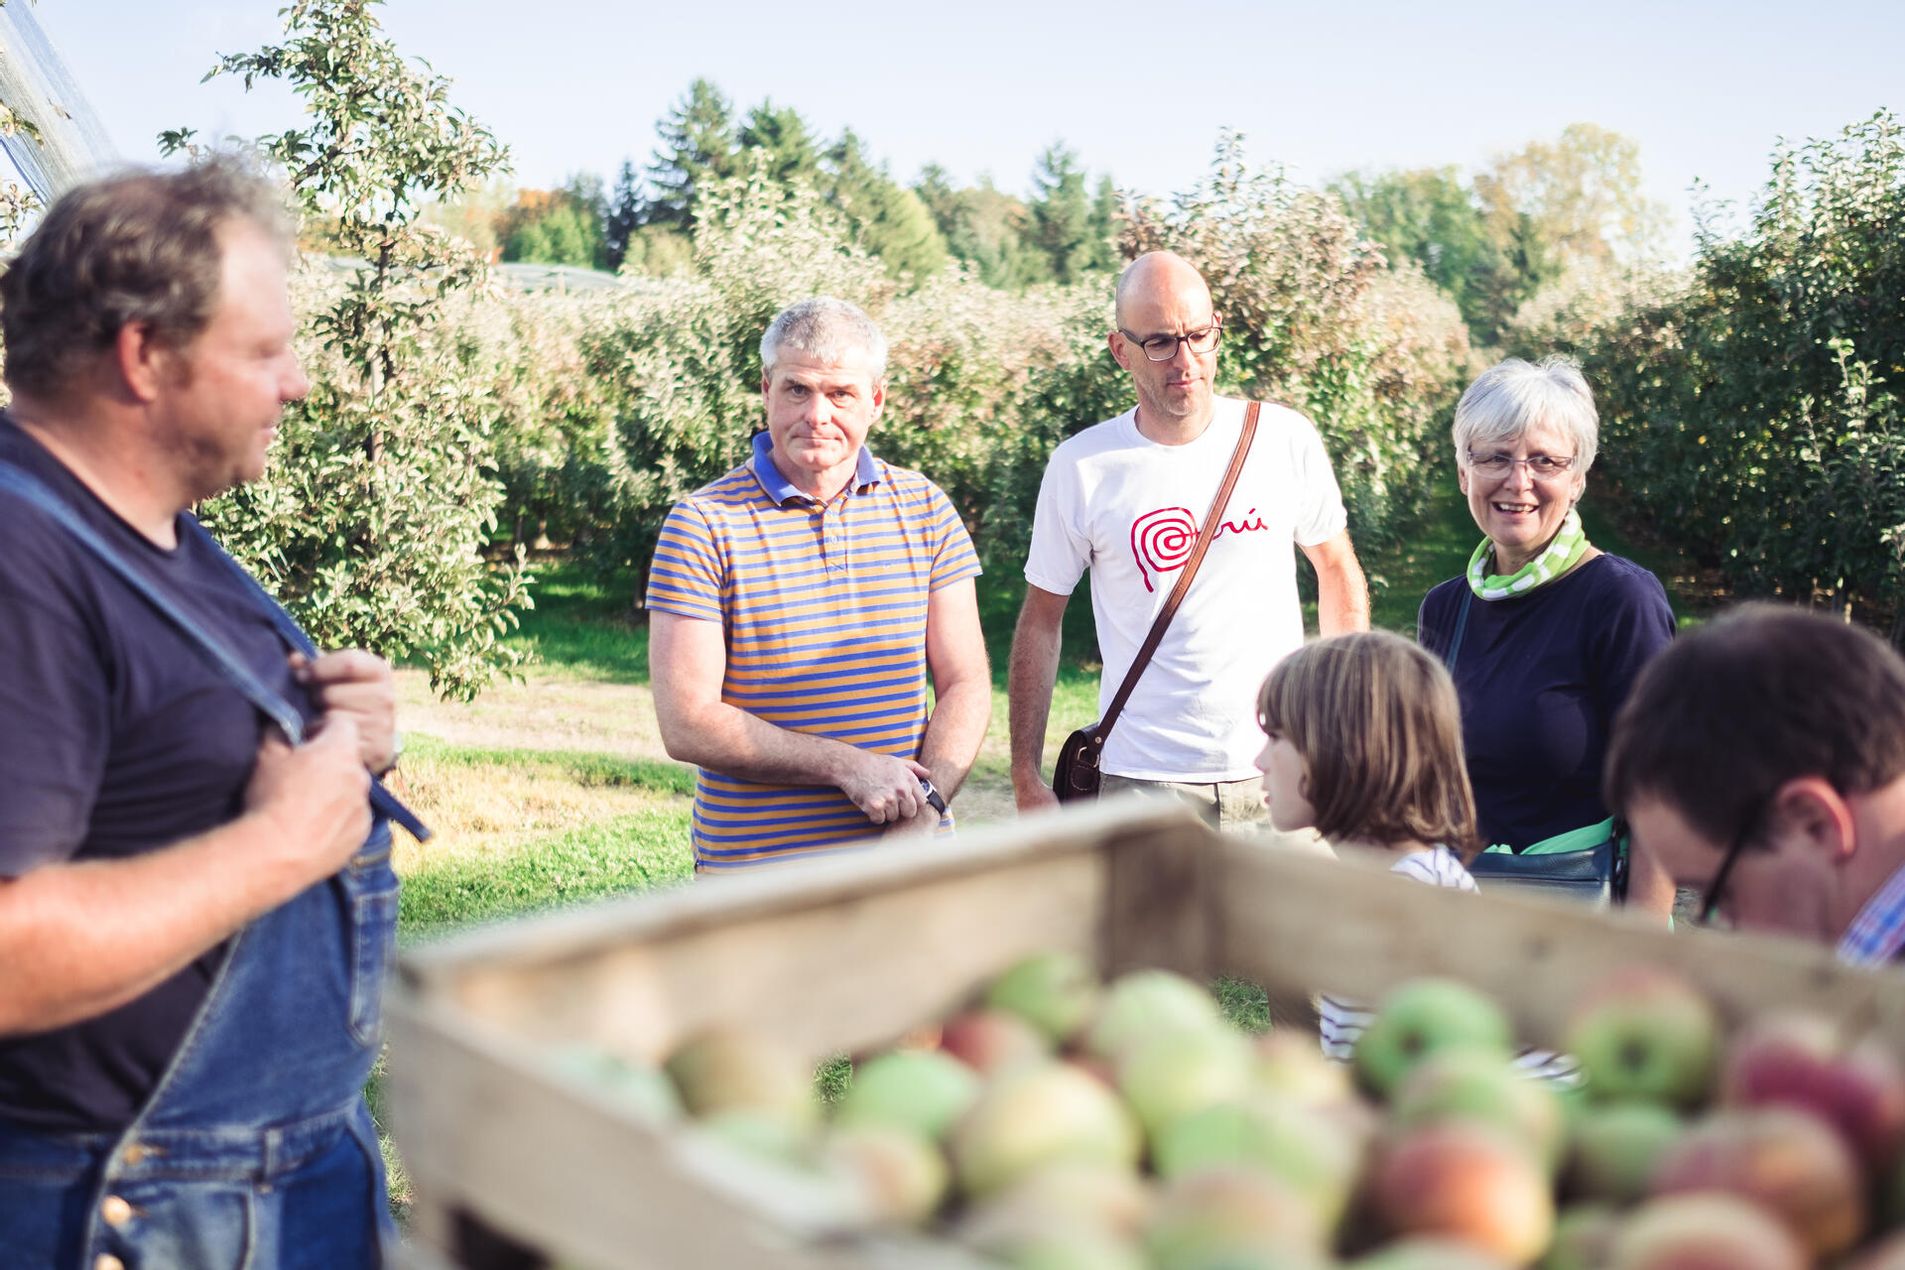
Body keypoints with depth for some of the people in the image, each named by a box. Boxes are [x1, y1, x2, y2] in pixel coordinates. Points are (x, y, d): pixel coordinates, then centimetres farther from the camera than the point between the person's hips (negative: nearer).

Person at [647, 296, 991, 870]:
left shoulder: (924, 508, 3)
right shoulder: (701, 526, -8)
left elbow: (966, 686, 2)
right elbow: (688, 725, -13)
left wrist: (925, 805, -14)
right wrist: (845, 765, -18)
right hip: (754, 862, -3)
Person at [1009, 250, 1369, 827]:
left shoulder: (1287, 439, 0)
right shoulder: (1081, 467, -4)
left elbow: (1337, 570, 14)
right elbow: (1041, 621, 5)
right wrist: (1027, 778, 2)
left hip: (1279, 775, 2)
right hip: (1143, 779, -1)